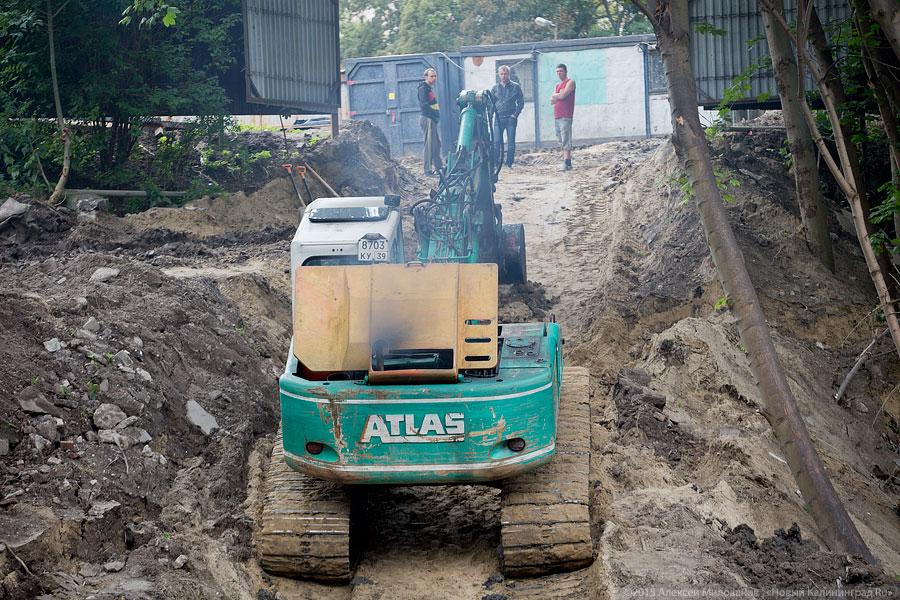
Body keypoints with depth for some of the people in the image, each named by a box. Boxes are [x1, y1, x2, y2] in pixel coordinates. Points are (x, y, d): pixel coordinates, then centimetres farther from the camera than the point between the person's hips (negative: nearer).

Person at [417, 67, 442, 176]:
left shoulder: (430, 88, 21)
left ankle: (438, 167, 23)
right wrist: (435, 116, -20)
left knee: (437, 143, 14)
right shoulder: (423, 88, -10)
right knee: (430, 144, -10)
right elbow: (424, 105, -20)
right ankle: (428, 170, -10)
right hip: (427, 118, -10)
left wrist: (437, 116, 11)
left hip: (433, 119, 10)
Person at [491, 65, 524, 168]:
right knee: (496, 142, -6)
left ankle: (509, 164, 6)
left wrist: (515, 114, -6)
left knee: (511, 142, 1)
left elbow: (521, 102, 4)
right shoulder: (495, 88, 11)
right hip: (498, 118, 1)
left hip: (511, 118, -1)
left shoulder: (515, 87, 5)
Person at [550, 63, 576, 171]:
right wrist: (559, 95, -4)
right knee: (561, 142, 6)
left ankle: (567, 163, -19)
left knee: (566, 140, -14)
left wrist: (555, 95, 4)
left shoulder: (570, 82, 0)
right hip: (557, 116, 8)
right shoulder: (558, 85, 23)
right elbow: (552, 101, 13)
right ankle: (566, 162, 8)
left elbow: (563, 95, -14)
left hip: (565, 116, -8)